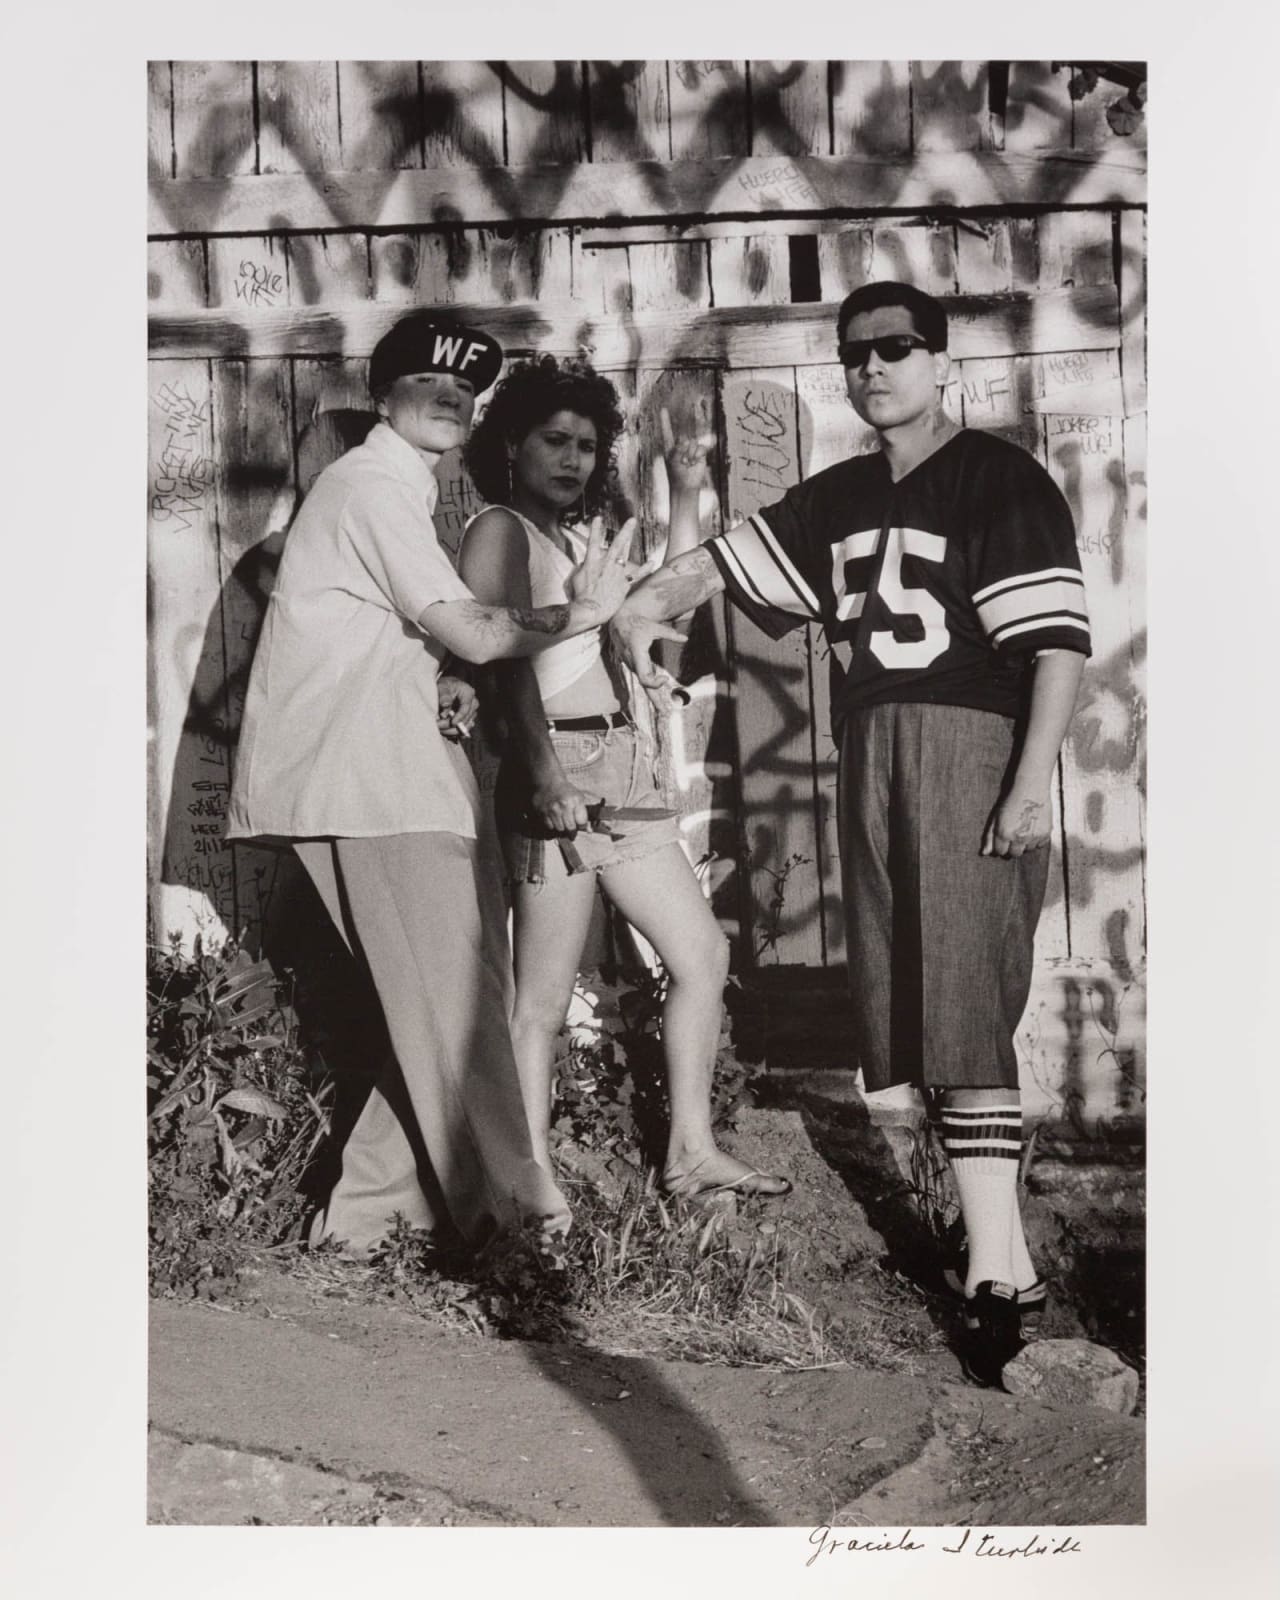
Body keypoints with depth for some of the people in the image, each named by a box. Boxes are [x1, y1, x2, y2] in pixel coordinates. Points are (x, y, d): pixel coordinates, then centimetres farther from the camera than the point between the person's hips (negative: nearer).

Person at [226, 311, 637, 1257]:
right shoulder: (374, 486, -10)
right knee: (452, 1000, -5)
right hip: (367, 785, -10)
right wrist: (581, 611, 0)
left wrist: (443, 699, 9)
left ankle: (371, 1205, 16)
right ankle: (508, 1203, 5)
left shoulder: (398, 492, 23)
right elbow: (477, 636, -16)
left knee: (464, 990, 9)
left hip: (397, 774, 10)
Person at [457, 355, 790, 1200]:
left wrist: (686, 496, 16)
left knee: (703, 951, 11)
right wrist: (544, 774, -28)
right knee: (545, 997, -8)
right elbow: (507, 656, -17)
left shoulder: (579, 538, 21)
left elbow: (665, 610, 17)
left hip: (621, 764, 9)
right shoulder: (500, 530, -4)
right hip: (558, 770, -9)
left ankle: (691, 1151, 19)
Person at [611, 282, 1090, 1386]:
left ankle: (998, 1274, -9)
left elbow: (1059, 641, -11)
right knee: (911, 1009, 6)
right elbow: (731, 557, 24)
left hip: (970, 753, -7)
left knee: (961, 1008, -13)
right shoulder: (837, 500, 17)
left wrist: (1033, 785, -19)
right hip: (872, 759, 7)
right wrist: (645, 606, 7)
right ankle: (1003, 1255, 16)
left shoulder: (1001, 480, -4)